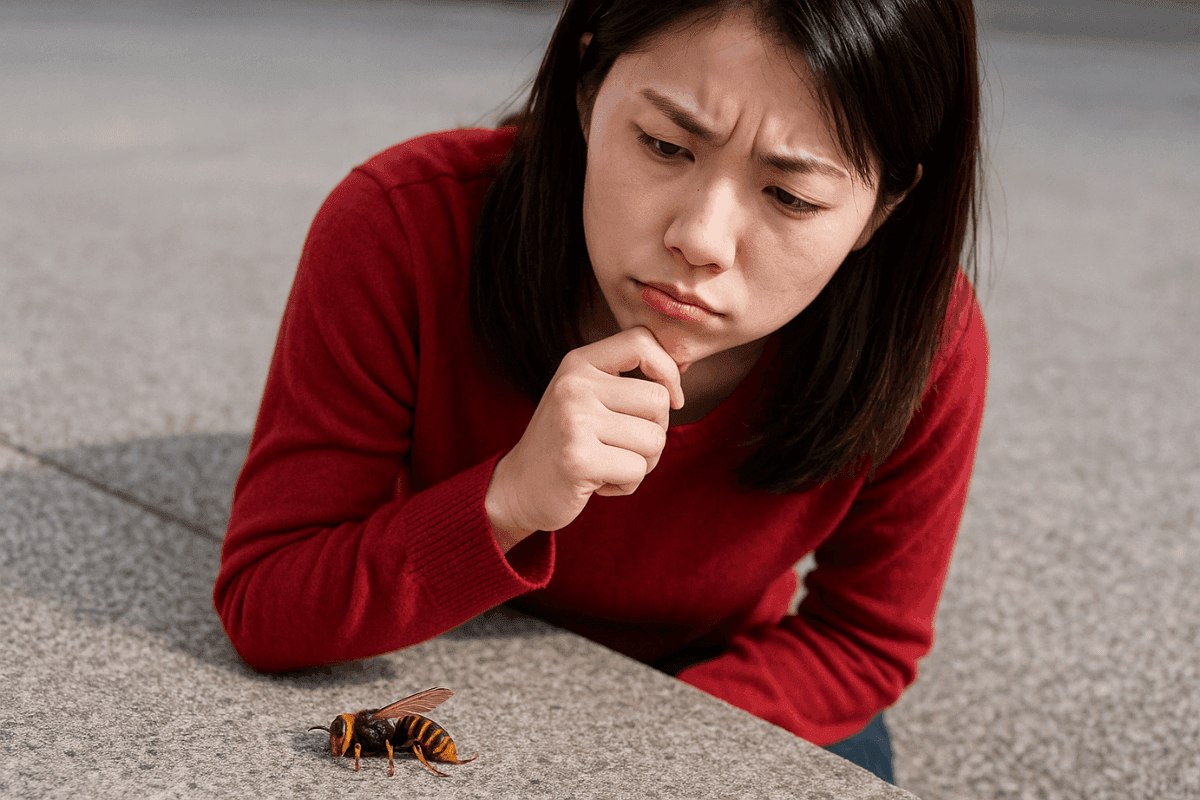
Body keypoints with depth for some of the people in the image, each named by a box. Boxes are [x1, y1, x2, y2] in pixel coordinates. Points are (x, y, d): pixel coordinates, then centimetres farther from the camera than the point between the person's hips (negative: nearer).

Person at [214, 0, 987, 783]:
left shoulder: (927, 341, -26)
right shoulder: (401, 229, -30)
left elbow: (865, 640, -9)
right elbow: (261, 612, -26)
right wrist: (509, 504, -43)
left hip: (704, 693, 1)